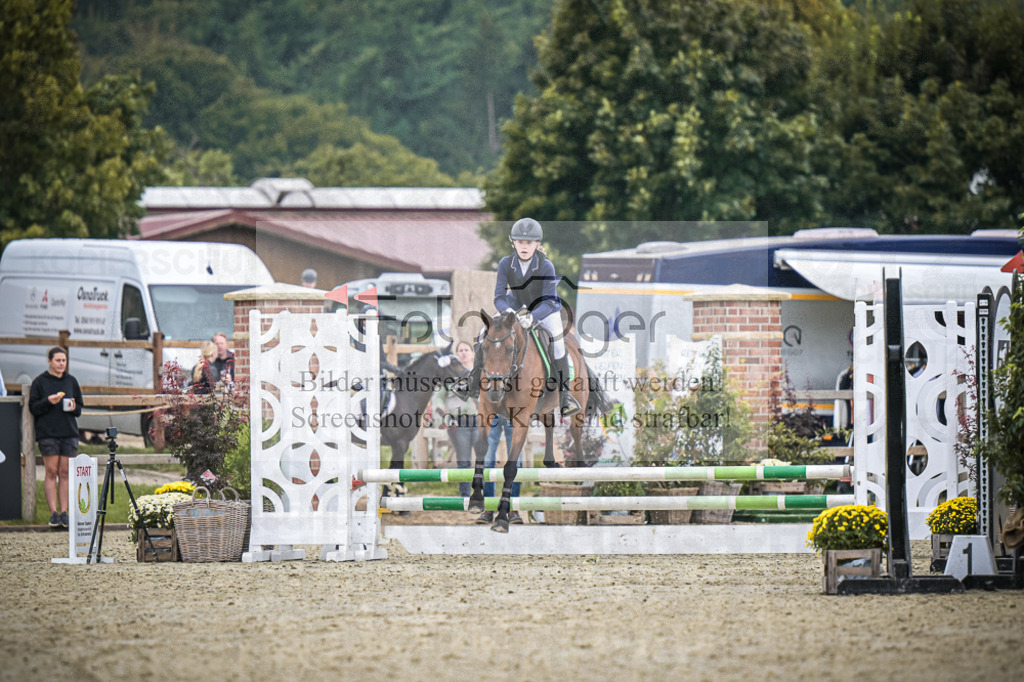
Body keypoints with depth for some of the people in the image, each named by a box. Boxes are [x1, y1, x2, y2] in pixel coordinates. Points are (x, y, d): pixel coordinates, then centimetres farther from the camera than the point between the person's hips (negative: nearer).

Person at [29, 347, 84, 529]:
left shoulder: (71, 381, 12)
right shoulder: (40, 382, 2)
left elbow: (80, 409, 16)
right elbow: (33, 408, 0)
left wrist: (74, 408, -7)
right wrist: (48, 402, -17)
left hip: (69, 433, 3)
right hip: (47, 433, -3)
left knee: (65, 473, 1)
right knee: (51, 473, -6)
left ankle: (64, 512, 2)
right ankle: (54, 513, -6)